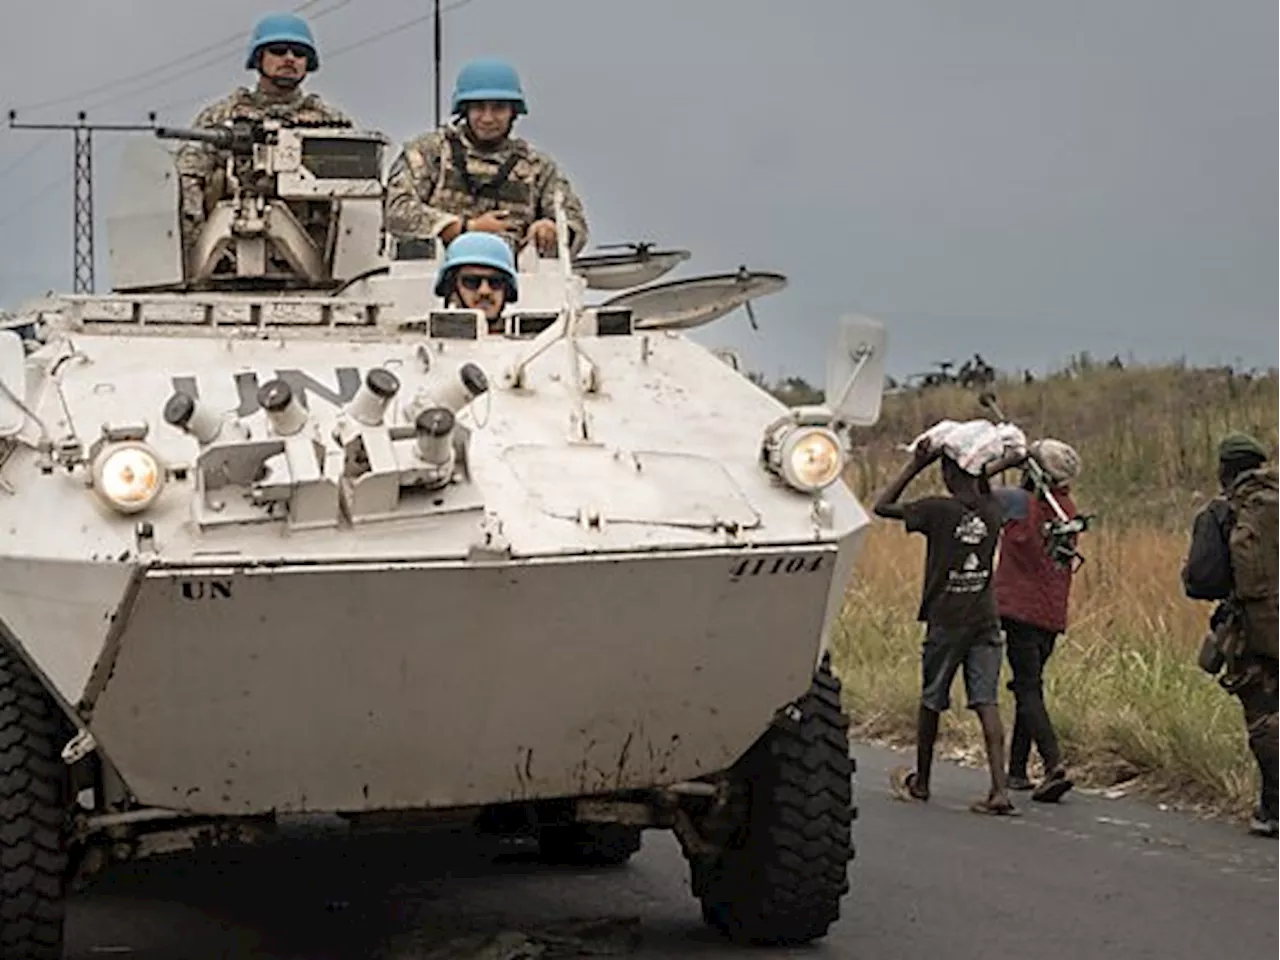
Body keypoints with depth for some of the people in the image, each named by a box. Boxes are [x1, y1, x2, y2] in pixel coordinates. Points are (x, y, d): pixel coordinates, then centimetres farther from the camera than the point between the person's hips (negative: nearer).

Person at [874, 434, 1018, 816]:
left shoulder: (938, 510, -11)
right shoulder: (992, 511, 3)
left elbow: (882, 507, -1)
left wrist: (916, 465, -2)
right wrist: (981, 470, 15)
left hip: (946, 622, -3)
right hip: (985, 620, 3)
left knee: (931, 701, 12)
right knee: (986, 702, -3)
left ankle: (920, 782, 26)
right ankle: (1000, 789, -14)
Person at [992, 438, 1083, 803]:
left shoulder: (1021, 502, -11)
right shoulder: (1067, 509, 7)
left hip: (1021, 611, -7)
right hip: (1053, 615, 7)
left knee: (1029, 690, -9)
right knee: (1029, 687, 16)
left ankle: (1055, 765, -24)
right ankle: (1016, 770, 21)